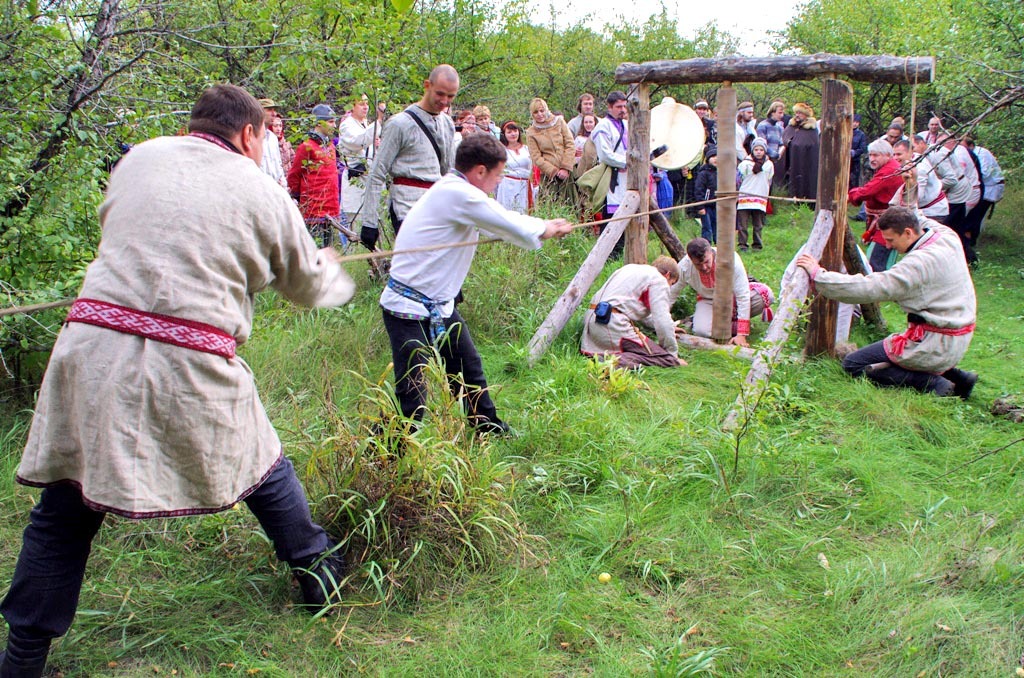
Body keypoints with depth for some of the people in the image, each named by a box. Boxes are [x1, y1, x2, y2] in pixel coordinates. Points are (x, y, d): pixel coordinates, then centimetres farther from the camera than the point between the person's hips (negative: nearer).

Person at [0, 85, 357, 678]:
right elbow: (308, 284, 17)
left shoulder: (139, 158, 13)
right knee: (264, 468, 21)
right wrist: (340, 279, 41)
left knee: (66, 507, 13)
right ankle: (320, 574, 38)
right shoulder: (263, 193, 5)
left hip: (96, 346, 3)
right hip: (192, 367, -2)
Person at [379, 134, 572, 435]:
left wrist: (547, 225, 15)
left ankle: (488, 427, 44)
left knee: (469, 367, 24)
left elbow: (502, 218, 20)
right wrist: (545, 231, 5)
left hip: (439, 305, 10)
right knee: (412, 398, -11)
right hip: (409, 309, -10)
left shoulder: (455, 191, 9)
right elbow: (511, 226, -13)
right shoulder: (458, 195, -22)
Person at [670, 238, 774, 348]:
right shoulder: (684, 267, -26)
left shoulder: (730, 259, -33)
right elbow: (671, 294, -11)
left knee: (766, 293, -30)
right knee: (701, 330, -33)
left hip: (733, 296, 1)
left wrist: (741, 335, -36)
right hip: (709, 301, 0)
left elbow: (743, 296, -32)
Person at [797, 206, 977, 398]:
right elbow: (926, 223, 28)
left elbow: (870, 288, -28)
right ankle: (954, 376, 12)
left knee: (853, 364, 0)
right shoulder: (949, 236, 1)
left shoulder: (921, 262, -25)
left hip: (935, 344, -9)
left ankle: (931, 383, -9)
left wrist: (818, 274, -23)